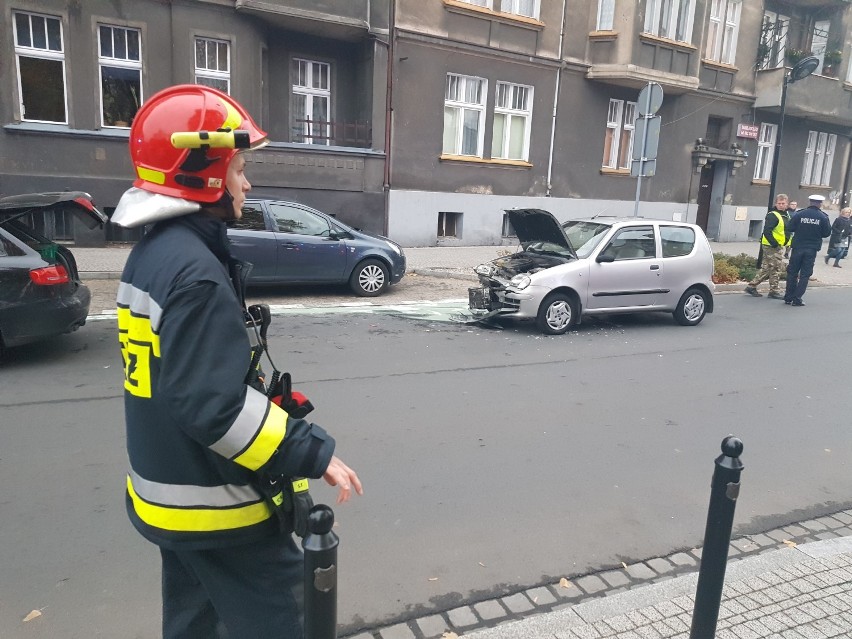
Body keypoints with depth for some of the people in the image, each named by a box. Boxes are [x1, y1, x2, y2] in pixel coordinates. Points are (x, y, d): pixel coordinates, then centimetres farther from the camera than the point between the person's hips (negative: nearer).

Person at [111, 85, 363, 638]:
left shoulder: (151, 254, 6)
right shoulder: (195, 270, -26)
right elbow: (217, 406, -30)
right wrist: (314, 453, -24)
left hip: (167, 495, 10)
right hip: (213, 506, -10)